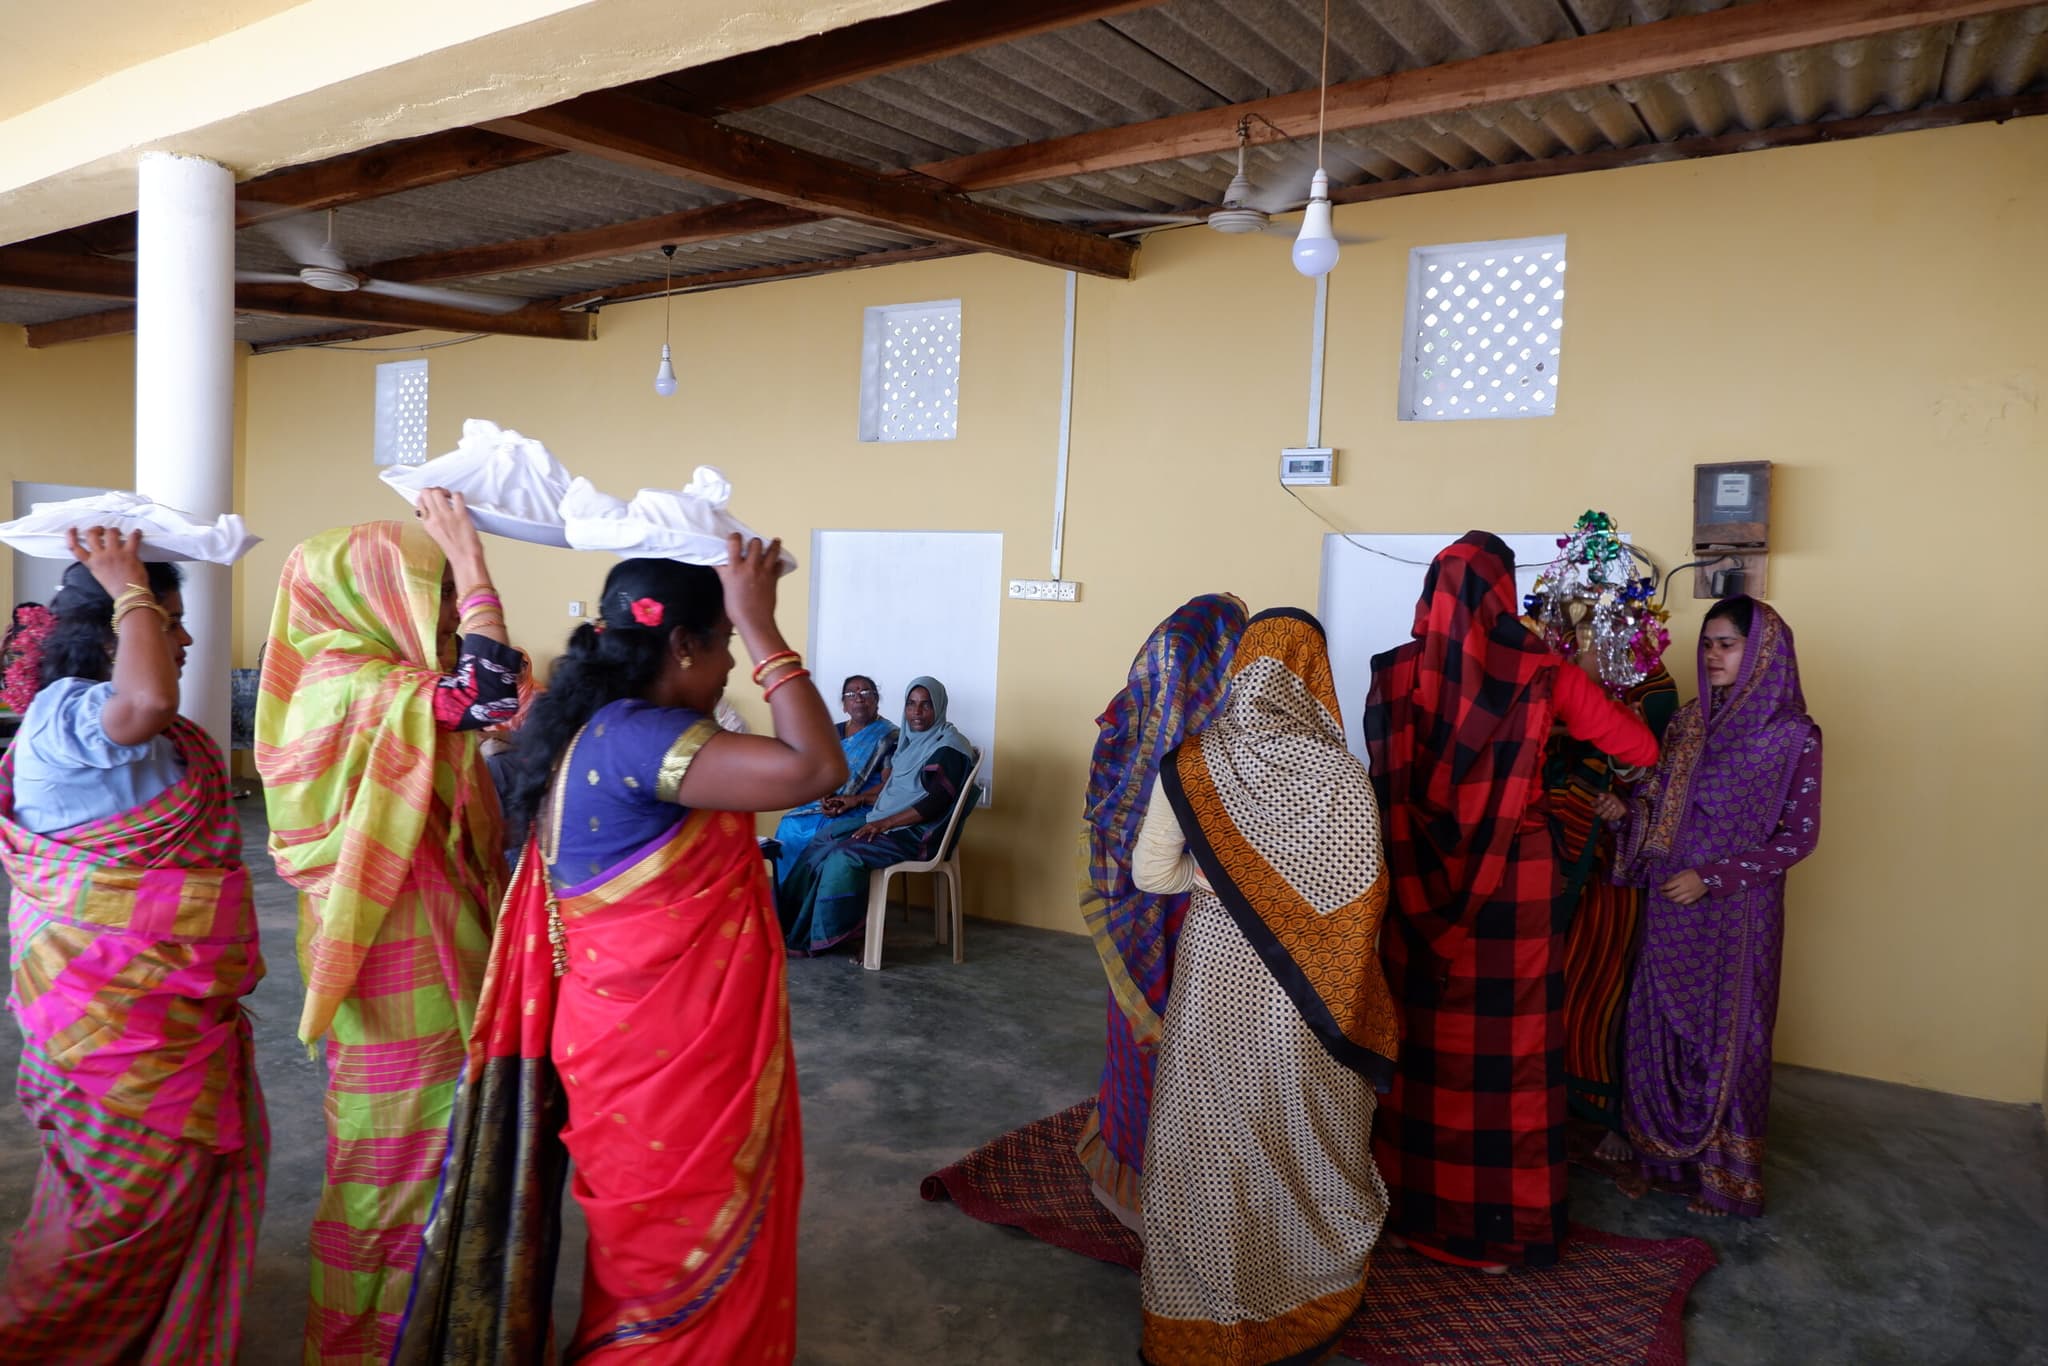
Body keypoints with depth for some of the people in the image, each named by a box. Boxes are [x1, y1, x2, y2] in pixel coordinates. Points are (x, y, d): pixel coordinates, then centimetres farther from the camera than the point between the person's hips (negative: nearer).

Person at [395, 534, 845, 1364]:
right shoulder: (631, 737, -25)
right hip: (663, 1046, -10)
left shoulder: (596, 730, 6)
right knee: (683, 1257, 11)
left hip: (641, 1031, 10)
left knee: (659, 1249, 26)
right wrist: (760, 624, -24)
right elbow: (815, 768, -31)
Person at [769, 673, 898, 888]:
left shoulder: (889, 736, -1)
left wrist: (855, 800, -20)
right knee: (789, 828, -22)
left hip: (864, 808, -5)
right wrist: (824, 797, -11)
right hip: (827, 804, 5)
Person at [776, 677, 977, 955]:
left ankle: (816, 936, -12)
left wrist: (885, 823, -21)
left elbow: (937, 802, -20)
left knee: (844, 855, -25)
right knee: (822, 840, -2)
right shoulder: (910, 740, 15)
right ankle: (793, 925, -1)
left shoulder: (949, 747, -13)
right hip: (886, 822, 9)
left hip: (919, 834, -9)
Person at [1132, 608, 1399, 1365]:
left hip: (1212, 969, 1)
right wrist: (1350, 1004, 2)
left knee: (1212, 1139, 14)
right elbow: (1362, 898, -11)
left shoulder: (1192, 763, -8)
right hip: (1307, 989, -1)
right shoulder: (1338, 773, -13)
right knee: (1303, 1140, 17)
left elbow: (1151, 873, -4)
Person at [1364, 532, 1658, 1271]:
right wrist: (1595, 711, 18)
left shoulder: (1397, 673, -6)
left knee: (1422, 1036, 14)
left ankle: (1415, 1193, 30)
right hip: (1513, 883, -1)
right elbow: (1641, 749, -1)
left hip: (1421, 883, 1)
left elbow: (1387, 784, -6)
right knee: (1507, 1044, 9)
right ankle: (1503, 1218, 22)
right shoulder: (1541, 674, -7)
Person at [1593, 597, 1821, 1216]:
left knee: (1727, 1033, 5)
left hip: (1736, 910, -5)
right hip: (1670, 906, 5)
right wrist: (1627, 810, -7)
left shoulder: (1793, 735, -11)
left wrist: (1711, 878, -16)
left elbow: (1799, 836, -10)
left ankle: (1726, 1171, 22)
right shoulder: (1689, 721, 6)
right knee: (1663, 1025, 13)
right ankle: (1665, 1148, 29)